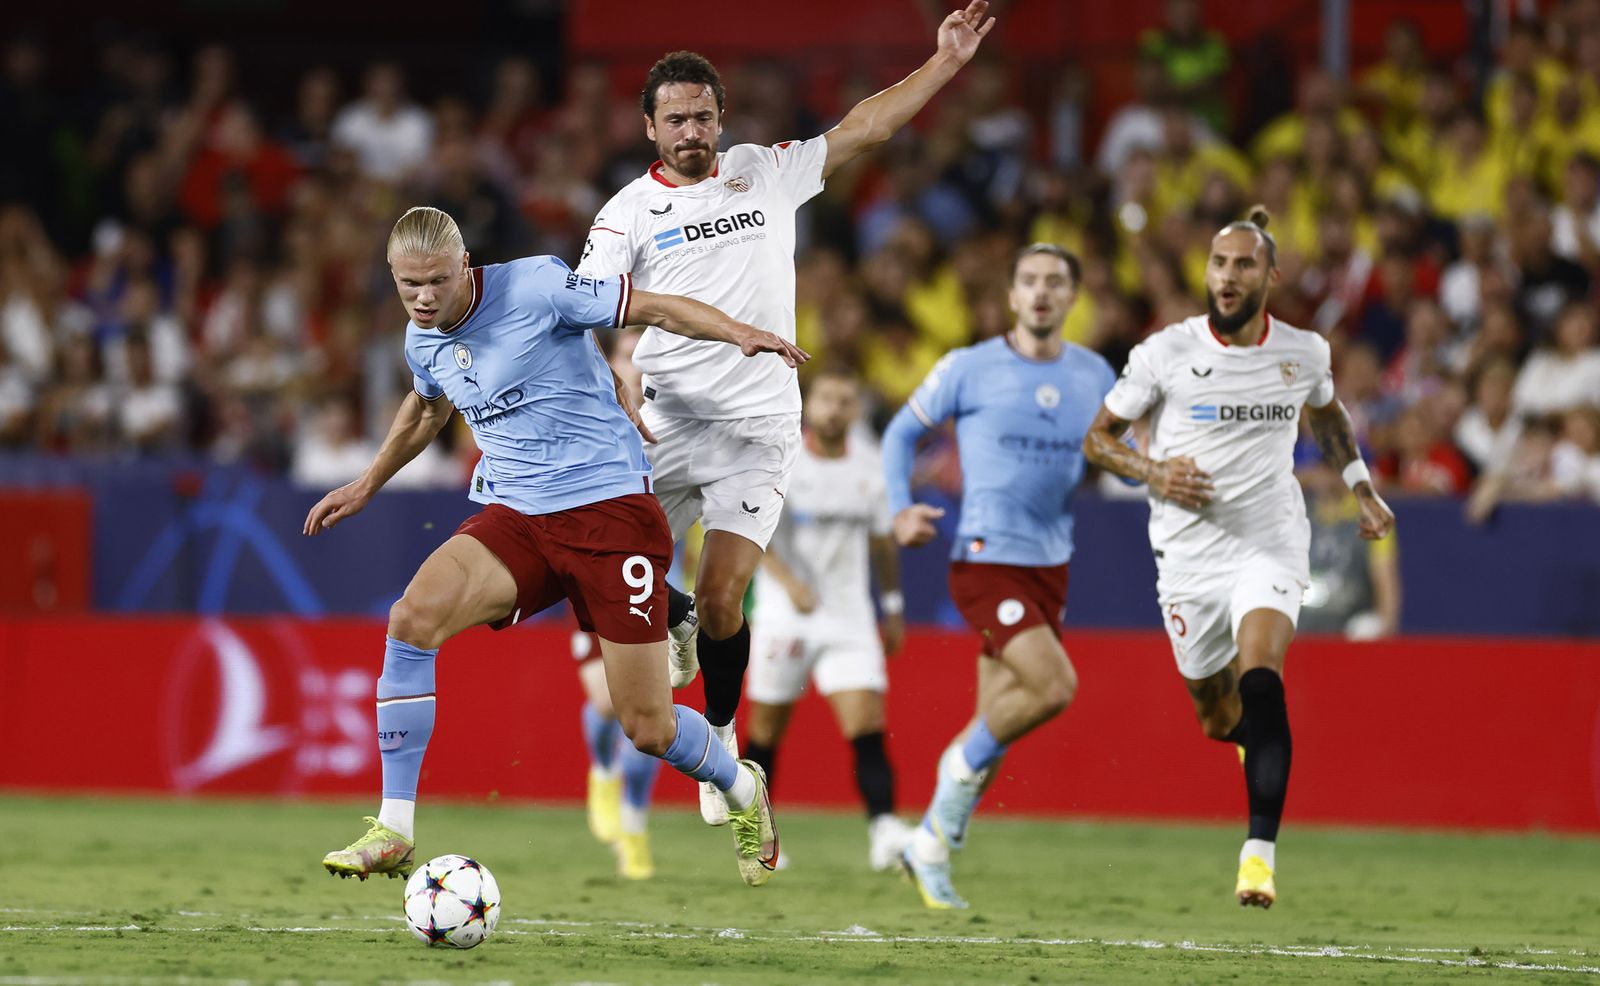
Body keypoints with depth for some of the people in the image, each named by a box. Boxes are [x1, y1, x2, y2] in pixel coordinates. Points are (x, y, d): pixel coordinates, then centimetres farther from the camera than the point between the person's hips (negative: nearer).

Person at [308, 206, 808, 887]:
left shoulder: (534, 287, -13)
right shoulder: (423, 342, 7)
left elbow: (656, 309, -9)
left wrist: (740, 333, -25)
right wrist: (366, 486, 38)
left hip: (609, 506, -5)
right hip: (515, 518, 5)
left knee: (649, 729, -4)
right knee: (413, 617, -25)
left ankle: (743, 792, 32)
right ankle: (394, 834, -19)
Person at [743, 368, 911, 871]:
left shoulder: (871, 466, 5)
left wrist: (893, 607, 22)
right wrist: (788, 581, -30)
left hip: (849, 616, 2)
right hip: (783, 615, -2)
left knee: (867, 723, -14)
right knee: (767, 726, 7)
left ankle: (883, 828, -24)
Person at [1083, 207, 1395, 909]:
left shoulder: (1303, 353, 1)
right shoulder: (1165, 352, -5)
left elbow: (1327, 415, 25)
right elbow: (1099, 437, 3)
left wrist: (1363, 490, 18)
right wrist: (1153, 471, -15)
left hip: (1269, 544, -1)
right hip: (1188, 554, 1)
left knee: (1261, 684, -25)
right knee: (1217, 718, 10)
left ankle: (1261, 850, -26)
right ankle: (1249, 734, 49)